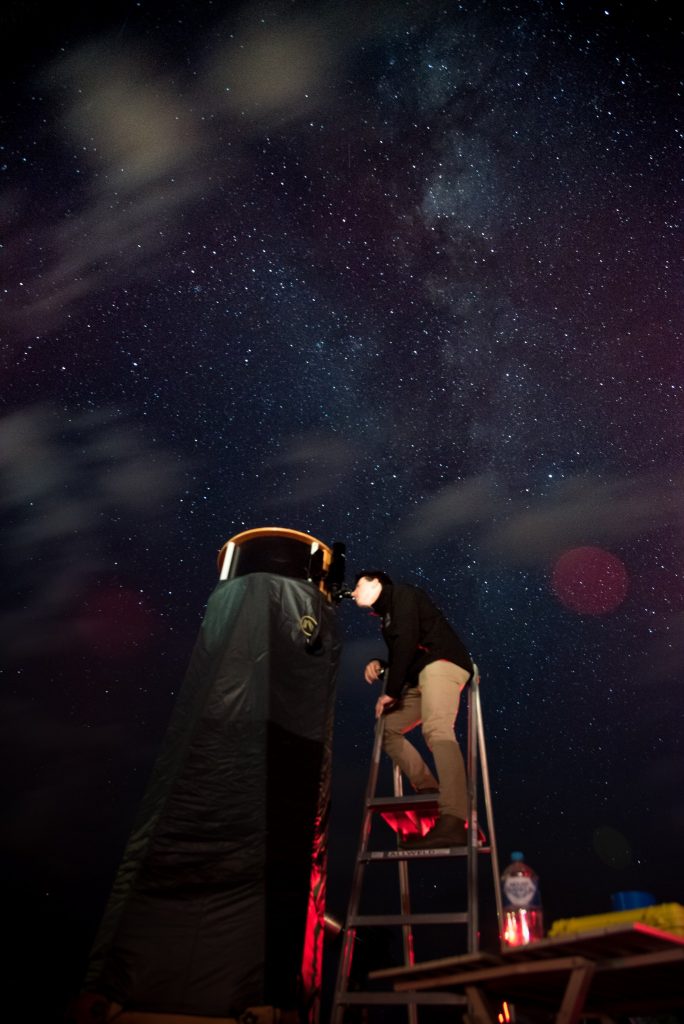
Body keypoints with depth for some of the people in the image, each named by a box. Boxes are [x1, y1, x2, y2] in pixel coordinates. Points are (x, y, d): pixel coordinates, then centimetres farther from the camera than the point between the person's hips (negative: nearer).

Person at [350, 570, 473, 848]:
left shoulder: (401, 593, 3)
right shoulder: (388, 614, 28)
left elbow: (407, 641, -12)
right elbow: (401, 655, 27)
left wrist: (391, 691, -11)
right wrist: (379, 665, 5)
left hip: (442, 663, -10)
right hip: (424, 675, 10)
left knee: (436, 729, -31)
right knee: (387, 726, 12)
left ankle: (452, 822, -46)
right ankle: (427, 788, 1)